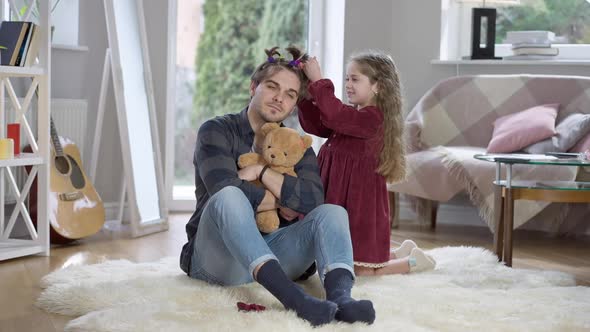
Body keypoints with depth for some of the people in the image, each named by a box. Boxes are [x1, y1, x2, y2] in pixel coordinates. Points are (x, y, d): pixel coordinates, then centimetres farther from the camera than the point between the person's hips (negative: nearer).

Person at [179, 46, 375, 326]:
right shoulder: (216, 131, 1)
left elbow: (313, 199, -8)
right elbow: (224, 188, -19)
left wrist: (261, 171, -14)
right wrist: (279, 203, -8)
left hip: (271, 253, 4)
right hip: (218, 257, -4)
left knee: (333, 212, -18)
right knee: (228, 197, -34)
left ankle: (340, 296, -49)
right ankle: (290, 296, -53)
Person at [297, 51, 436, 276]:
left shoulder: (373, 117, -18)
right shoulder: (354, 116, 12)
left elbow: (333, 115, -32)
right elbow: (316, 125, 11)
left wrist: (318, 81, -26)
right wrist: (305, 96, -2)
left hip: (360, 203, -10)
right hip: (341, 198, 10)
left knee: (359, 269, -4)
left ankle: (412, 262, 16)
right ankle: (400, 254, 33)